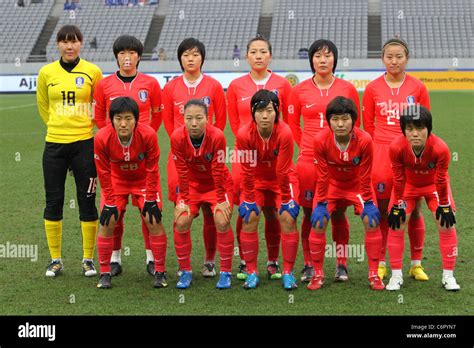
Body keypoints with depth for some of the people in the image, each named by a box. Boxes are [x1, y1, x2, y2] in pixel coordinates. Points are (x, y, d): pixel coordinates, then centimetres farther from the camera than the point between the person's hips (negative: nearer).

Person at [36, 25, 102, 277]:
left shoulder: (92, 72, -2)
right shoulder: (46, 72, 2)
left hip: (84, 143, -2)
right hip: (54, 144, 2)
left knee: (87, 201, 2)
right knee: (53, 201, 4)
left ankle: (88, 259, 13)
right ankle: (55, 259, 16)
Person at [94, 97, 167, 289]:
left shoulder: (148, 134, -31)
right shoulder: (102, 138, -29)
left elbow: (152, 170, -17)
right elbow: (104, 173, -15)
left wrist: (151, 199, -14)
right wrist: (110, 202, -12)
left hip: (144, 180, -1)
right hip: (116, 181, 1)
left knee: (154, 221, -10)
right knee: (107, 222, -9)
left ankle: (160, 272, 5)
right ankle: (105, 273, 5)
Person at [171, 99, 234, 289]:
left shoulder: (217, 136, -28)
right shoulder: (177, 137, -24)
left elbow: (218, 170, -20)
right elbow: (182, 171, -15)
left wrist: (221, 200, -14)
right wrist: (184, 200, -11)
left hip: (218, 184, -2)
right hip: (192, 184, 2)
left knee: (222, 222, -17)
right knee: (181, 222, -11)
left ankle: (226, 272, 0)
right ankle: (185, 272, 6)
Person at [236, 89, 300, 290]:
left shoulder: (284, 133, -29)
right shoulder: (244, 134, -26)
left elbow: (283, 172, -21)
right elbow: (247, 171, -16)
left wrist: (285, 200, -15)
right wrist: (249, 199, -13)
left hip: (281, 179, -1)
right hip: (256, 179, 1)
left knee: (288, 218, -14)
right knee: (249, 217, -12)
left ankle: (288, 273, -2)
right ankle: (252, 273, 0)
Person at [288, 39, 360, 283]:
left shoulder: (347, 89, 4)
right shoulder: (299, 90, 4)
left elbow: (355, 124, 13)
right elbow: (292, 124, 14)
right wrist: (306, 146, 11)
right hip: (308, 160, 0)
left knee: (338, 213, 3)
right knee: (310, 214, 3)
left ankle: (341, 265, 13)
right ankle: (309, 265, 12)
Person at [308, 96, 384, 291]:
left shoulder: (364, 140, -29)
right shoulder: (320, 140, -27)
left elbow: (365, 178, -17)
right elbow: (322, 176, -16)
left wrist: (368, 203, -14)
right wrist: (321, 204, -13)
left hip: (357, 185, 0)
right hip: (331, 185, 0)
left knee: (372, 221, -15)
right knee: (318, 223, -14)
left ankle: (373, 274, 0)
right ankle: (318, 274, 3)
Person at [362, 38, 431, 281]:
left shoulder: (418, 88, 4)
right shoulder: (373, 88, 3)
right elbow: (368, 124, 10)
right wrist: (382, 147, 6)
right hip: (381, 154, 0)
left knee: (414, 209, 2)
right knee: (382, 209, 2)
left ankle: (416, 263, 13)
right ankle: (380, 263, 13)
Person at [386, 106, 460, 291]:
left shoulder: (440, 148, -38)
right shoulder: (396, 147, -35)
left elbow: (441, 180, -21)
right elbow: (398, 179, -19)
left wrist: (444, 205, -12)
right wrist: (398, 205, -12)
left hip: (433, 184, 0)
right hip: (408, 184, 1)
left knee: (447, 225, -6)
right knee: (396, 225, -7)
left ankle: (448, 276, 8)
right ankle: (396, 275, 6)